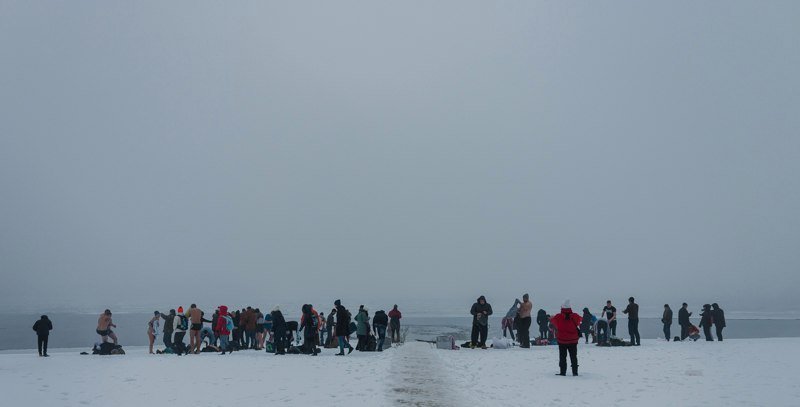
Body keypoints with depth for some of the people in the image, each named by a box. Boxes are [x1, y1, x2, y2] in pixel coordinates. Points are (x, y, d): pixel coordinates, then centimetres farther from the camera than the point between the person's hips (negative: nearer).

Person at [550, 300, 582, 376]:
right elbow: (580, 319, 14)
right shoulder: (574, 317, -9)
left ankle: (562, 372, 5)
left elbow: (552, 320, 8)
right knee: (573, 357, 11)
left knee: (562, 357, 7)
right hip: (573, 340, 1)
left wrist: (550, 318, 30)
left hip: (562, 340, -1)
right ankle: (575, 372, 12)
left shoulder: (558, 317, -13)